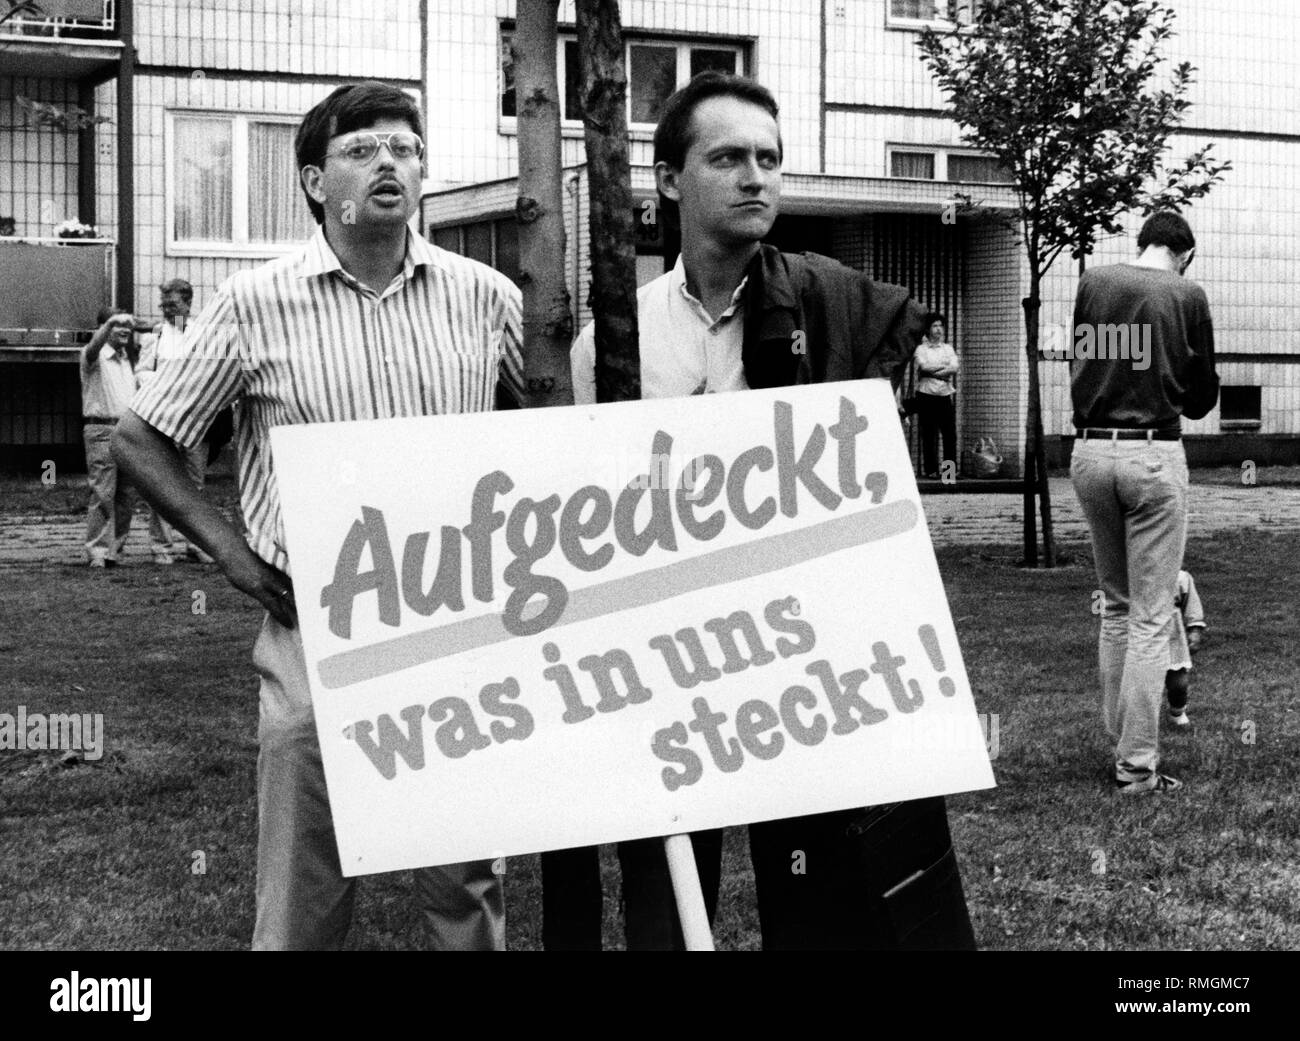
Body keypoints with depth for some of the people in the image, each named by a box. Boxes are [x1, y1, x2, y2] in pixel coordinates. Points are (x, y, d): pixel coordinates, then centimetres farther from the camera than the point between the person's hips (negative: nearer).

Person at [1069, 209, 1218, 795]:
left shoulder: (1091, 284, 6)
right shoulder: (1186, 296, -3)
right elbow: (1202, 398, 5)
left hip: (1089, 453, 4)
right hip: (1154, 455, -4)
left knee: (1115, 607, 18)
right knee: (1150, 618, -1)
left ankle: (1121, 742, 22)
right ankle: (1137, 766, -1)